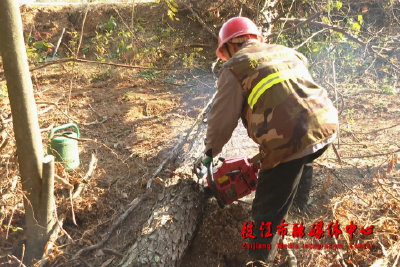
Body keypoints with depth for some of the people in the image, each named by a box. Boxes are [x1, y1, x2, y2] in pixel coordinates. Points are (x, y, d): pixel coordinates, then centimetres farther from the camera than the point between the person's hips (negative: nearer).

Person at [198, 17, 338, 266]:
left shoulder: (234, 68, 4)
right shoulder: (287, 52, 22)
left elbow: (223, 119, 6)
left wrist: (210, 152, 23)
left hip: (289, 142, -7)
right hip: (326, 124, 7)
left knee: (269, 211, 7)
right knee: (303, 161, 40)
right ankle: (301, 206, 58)